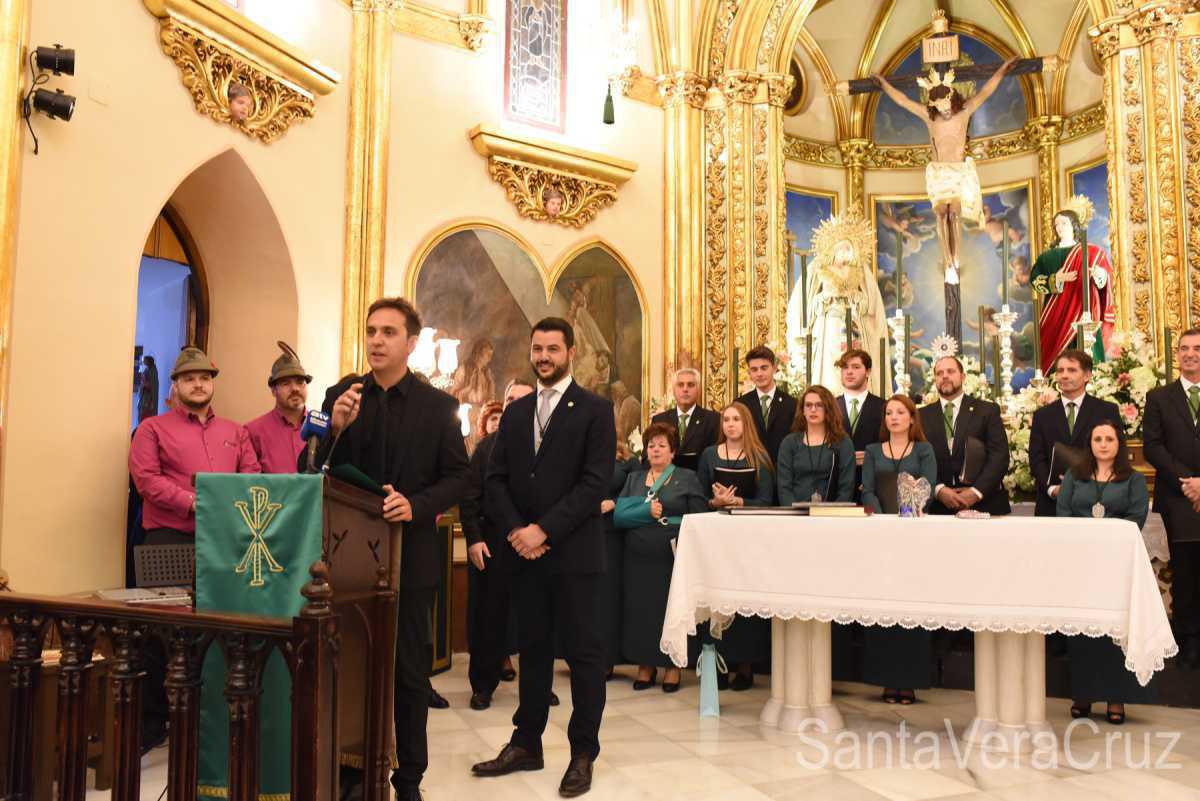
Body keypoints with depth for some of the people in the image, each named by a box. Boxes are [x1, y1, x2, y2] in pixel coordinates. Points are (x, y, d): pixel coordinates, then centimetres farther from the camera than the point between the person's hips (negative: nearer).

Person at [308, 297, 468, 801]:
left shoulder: (438, 404, 0)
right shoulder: (341, 395, 4)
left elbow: (457, 477, -2)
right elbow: (320, 474, 0)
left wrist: (417, 505, -20)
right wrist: (337, 429, -18)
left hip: (410, 555, -1)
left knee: (410, 671, 8)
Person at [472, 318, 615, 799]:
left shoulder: (595, 411, -3)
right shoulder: (515, 412, 13)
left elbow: (594, 483, -12)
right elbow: (496, 479, 8)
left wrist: (544, 530, -16)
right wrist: (516, 530, -8)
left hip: (574, 552, -4)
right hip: (525, 550, 5)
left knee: (583, 651, 4)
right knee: (533, 648, 13)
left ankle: (583, 753, 15)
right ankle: (527, 744, 24)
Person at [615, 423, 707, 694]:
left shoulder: (687, 478, 6)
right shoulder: (634, 478, 14)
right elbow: (619, 516, 1)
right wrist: (646, 512, -13)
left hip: (673, 557, -3)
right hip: (639, 558, 3)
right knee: (641, 609, 5)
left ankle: (673, 666, 16)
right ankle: (645, 665, 18)